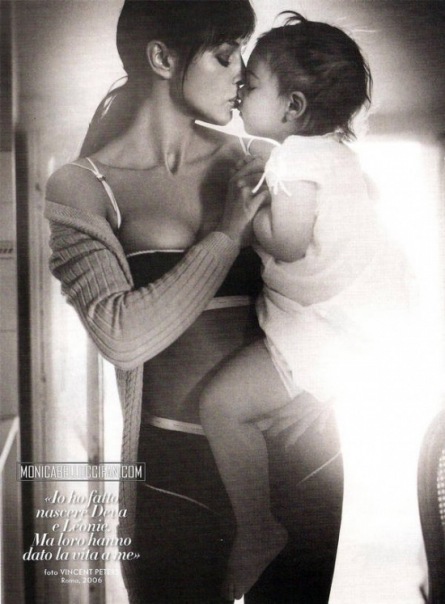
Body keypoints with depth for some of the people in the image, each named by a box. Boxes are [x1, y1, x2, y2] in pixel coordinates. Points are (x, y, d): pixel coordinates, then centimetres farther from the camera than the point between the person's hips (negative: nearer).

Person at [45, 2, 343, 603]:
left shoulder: (249, 163, 4)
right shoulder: (81, 187, -6)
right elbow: (121, 337, -18)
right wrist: (225, 234, -15)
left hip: (297, 449, 4)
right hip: (178, 465, -3)